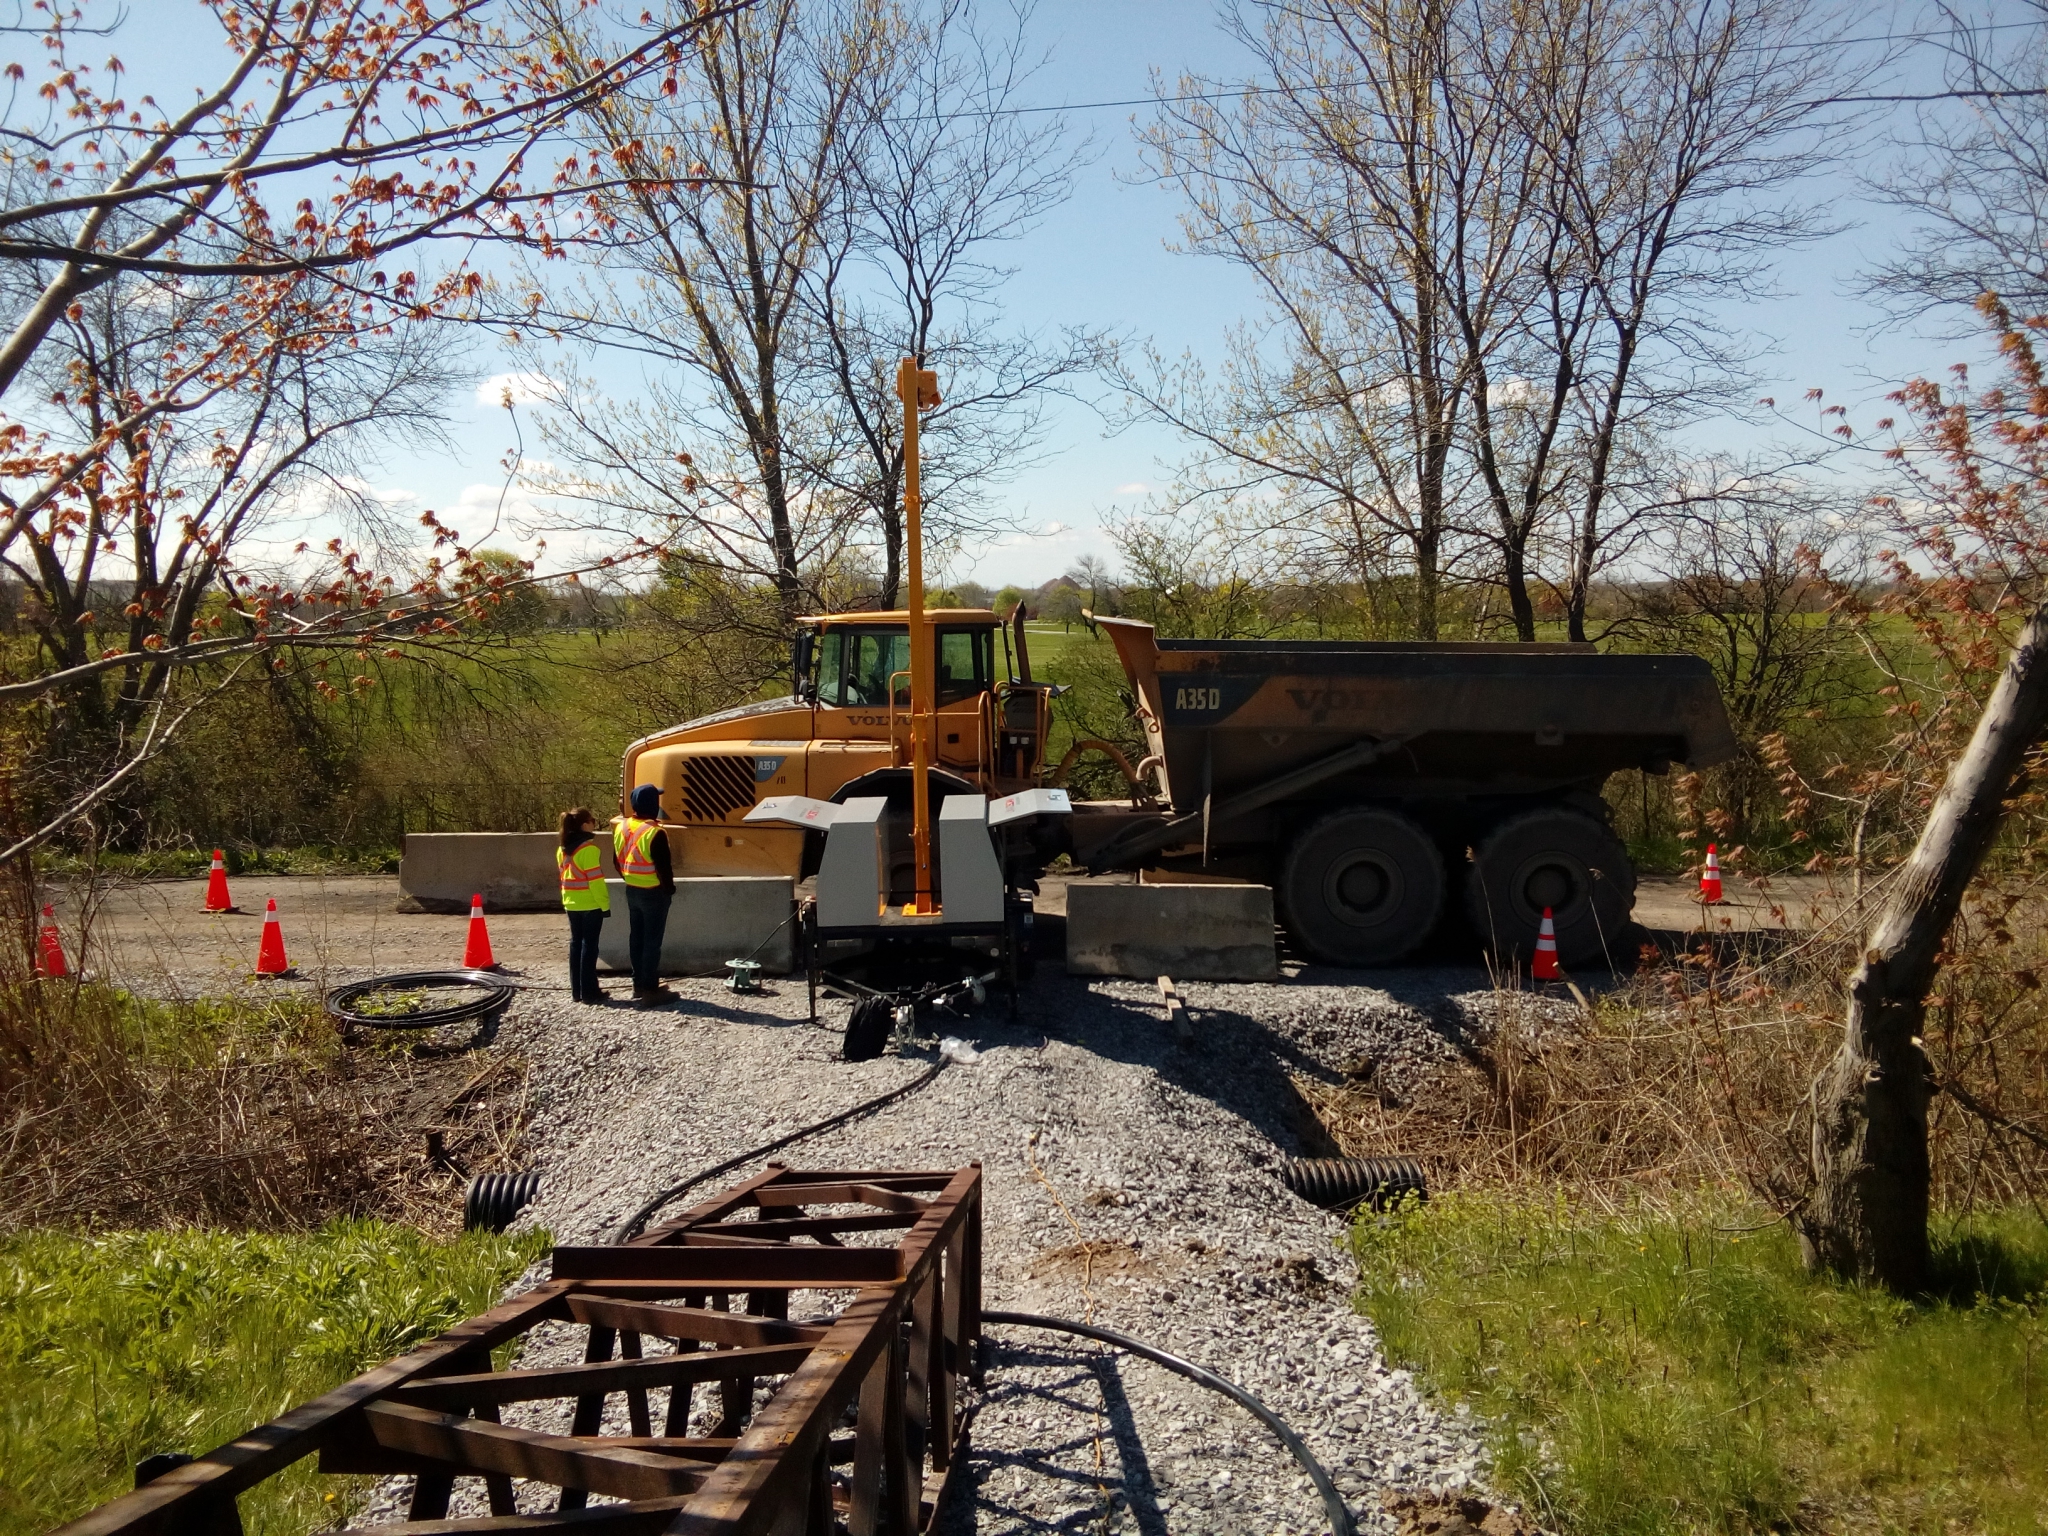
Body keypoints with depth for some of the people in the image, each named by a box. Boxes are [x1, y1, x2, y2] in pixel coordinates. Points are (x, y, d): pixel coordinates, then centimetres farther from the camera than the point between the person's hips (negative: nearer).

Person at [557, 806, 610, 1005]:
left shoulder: (563, 849, 8)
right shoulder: (589, 848, -17)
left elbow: (564, 875, 14)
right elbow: (595, 879, -18)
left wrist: (567, 898, 20)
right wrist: (604, 904, -12)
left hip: (572, 904, 8)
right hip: (590, 904, -8)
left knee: (576, 944, 12)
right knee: (589, 945, -3)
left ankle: (577, 990, 16)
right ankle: (589, 992, -1)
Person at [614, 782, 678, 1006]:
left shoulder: (621, 827, 2)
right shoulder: (655, 833, -23)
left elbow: (617, 860, 12)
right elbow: (664, 867, -20)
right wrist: (670, 888, -5)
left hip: (632, 891, 8)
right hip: (654, 893, -8)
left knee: (636, 938, 16)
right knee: (652, 941, -2)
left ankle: (639, 985, 24)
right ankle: (650, 990, 2)